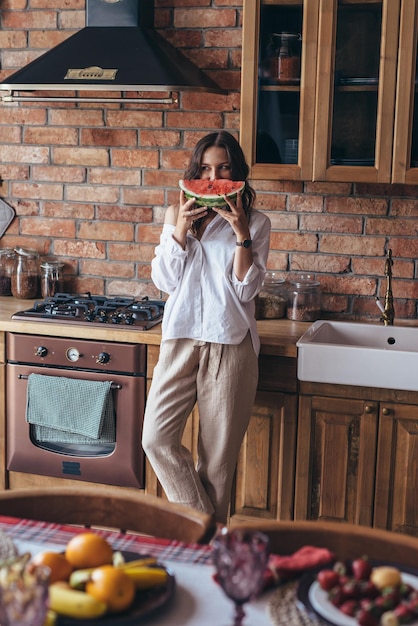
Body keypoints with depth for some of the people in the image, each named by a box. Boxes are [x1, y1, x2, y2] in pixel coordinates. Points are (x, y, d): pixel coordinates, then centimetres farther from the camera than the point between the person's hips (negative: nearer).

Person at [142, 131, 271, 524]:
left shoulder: (255, 223, 2)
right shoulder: (177, 217, 10)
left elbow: (246, 289, -6)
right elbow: (164, 281, 2)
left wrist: (240, 234, -15)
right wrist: (181, 229, -9)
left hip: (230, 343, -2)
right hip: (180, 339, 3)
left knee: (218, 452, 3)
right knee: (156, 438, -6)